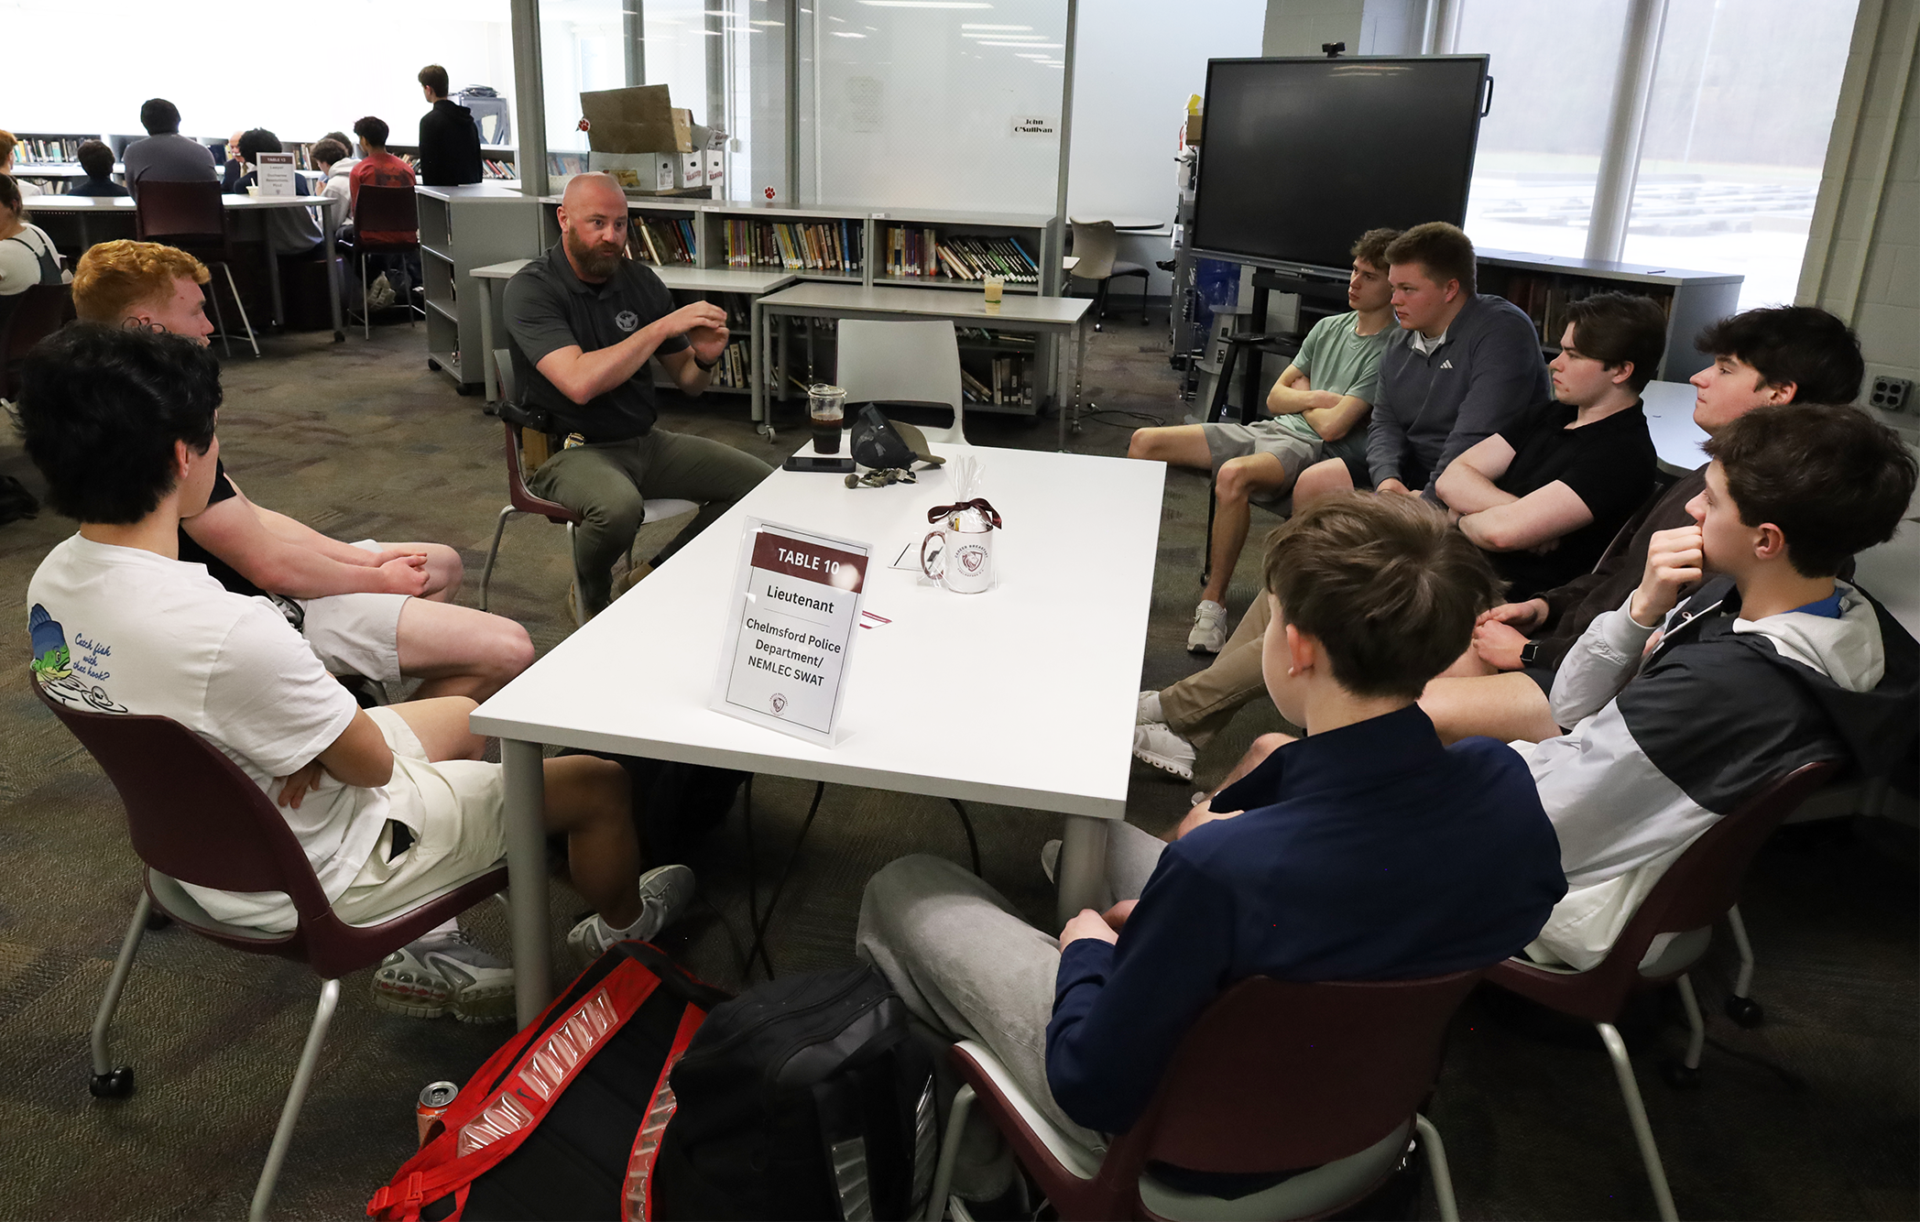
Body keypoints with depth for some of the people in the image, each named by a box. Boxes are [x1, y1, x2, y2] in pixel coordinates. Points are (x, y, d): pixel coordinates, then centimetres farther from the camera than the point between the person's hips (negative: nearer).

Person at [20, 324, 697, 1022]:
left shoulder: (51, 581, -9)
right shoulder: (228, 634, -38)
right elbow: (371, 762, -24)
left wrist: (303, 741, -10)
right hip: (304, 880, -8)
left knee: (464, 717, 26)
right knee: (599, 783, 3)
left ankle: (422, 951, 32)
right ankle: (620, 927, 37)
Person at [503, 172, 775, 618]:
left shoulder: (640, 281, 6)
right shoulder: (531, 289, -11)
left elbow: (686, 380, 10)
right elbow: (579, 383, -27)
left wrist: (704, 359, -14)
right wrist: (662, 327, -24)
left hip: (644, 442, 6)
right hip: (567, 451, -6)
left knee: (760, 482, -7)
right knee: (618, 506, -39)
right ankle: (591, 597, -3)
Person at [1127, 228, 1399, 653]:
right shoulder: (1329, 327, 17)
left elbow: (1332, 426, -15)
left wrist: (1302, 396, 4)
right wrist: (1314, 398, -3)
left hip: (1316, 450, -8)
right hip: (1269, 430, 8)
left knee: (1233, 475, -41)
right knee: (1145, 441, -4)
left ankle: (1213, 601, -25)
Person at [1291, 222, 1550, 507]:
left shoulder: (1503, 330, -17)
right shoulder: (1400, 342, 11)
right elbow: (1385, 422, 10)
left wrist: (1427, 501, -27)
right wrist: (1387, 480, -10)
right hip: (1413, 469, 8)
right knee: (1311, 483, 0)